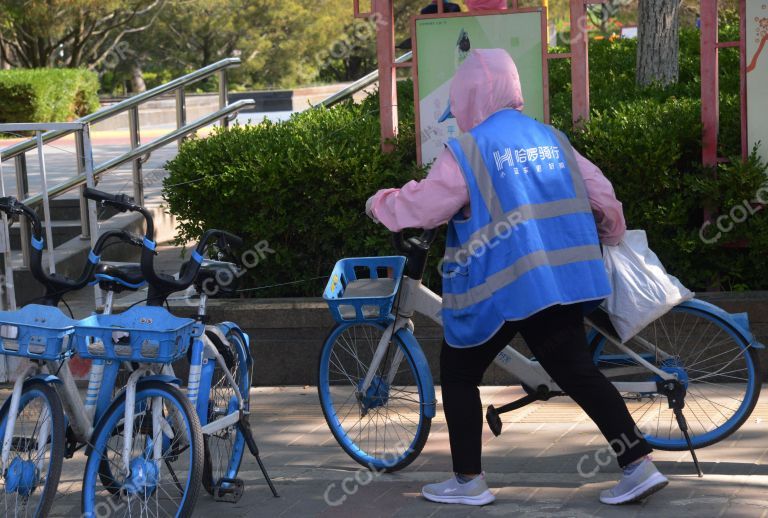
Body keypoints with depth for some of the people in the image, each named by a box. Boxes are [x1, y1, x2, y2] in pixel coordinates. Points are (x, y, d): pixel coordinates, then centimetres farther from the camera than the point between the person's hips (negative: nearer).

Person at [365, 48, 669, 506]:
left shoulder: (468, 151, -8)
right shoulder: (552, 140, 10)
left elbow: (418, 208, -8)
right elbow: (603, 196, 13)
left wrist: (378, 203, 12)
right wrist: (612, 237, 33)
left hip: (499, 286, -5)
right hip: (562, 281, 5)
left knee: (459, 373, 12)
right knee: (578, 372, 10)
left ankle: (469, 481, 12)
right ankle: (639, 465, 1)